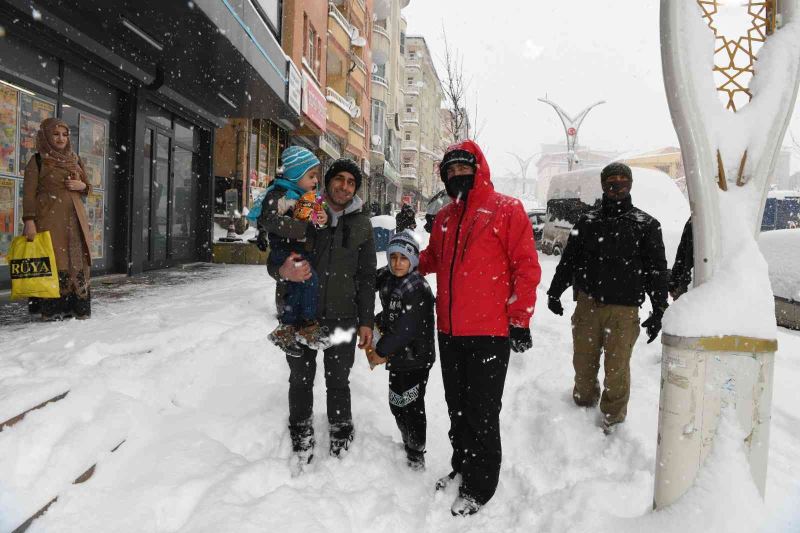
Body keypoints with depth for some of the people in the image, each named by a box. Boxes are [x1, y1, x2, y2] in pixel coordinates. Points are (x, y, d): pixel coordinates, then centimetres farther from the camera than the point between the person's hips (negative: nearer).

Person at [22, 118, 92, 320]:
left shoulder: (75, 160, 16)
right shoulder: (37, 160, 2)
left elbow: (87, 187, 24)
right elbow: (29, 193, -4)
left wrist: (82, 186, -1)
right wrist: (29, 220, -13)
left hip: (74, 218, 5)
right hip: (49, 218, -4)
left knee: (77, 261, 1)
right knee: (52, 261, -7)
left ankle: (78, 306, 5)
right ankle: (52, 308, -3)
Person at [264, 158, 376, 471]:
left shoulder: (362, 224, 5)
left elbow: (366, 277, 8)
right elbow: (273, 261, 0)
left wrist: (366, 321, 4)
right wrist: (284, 271, -24)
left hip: (342, 318, 0)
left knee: (338, 382, 9)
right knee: (300, 380, 10)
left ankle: (341, 444, 27)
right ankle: (302, 443, 28)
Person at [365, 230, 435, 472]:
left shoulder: (418, 288, -21)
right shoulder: (387, 278, 3)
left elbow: (406, 329, -24)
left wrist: (382, 352, -17)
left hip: (416, 359, -8)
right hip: (398, 357, 8)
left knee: (411, 407, 4)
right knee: (397, 404, 19)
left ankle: (416, 456, 22)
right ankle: (408, 445, 39)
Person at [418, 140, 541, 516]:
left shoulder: (507, 210, -5)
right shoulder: (445, 217, 13)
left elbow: (526, 267, -8)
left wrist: (520, 321, -10)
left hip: (490, 332, -6)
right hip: (449, 330, 6)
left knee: (482, 411, 4)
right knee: (457, 407, 17)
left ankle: (479, 487, 21)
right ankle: (462, 467, 37)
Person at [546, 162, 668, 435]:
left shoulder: (646, 225, 4)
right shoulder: (587, 221, 10)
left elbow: (657, 270, 4)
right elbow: (568, 260, 15)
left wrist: (658, 311, -1)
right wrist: (554, 292, 12)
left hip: (624, 310, -2)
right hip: (587, 305, 3)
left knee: (617, 368, 0)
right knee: (583, 361, 10)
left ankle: (612, 417, 22)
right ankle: (583, 405, 34)